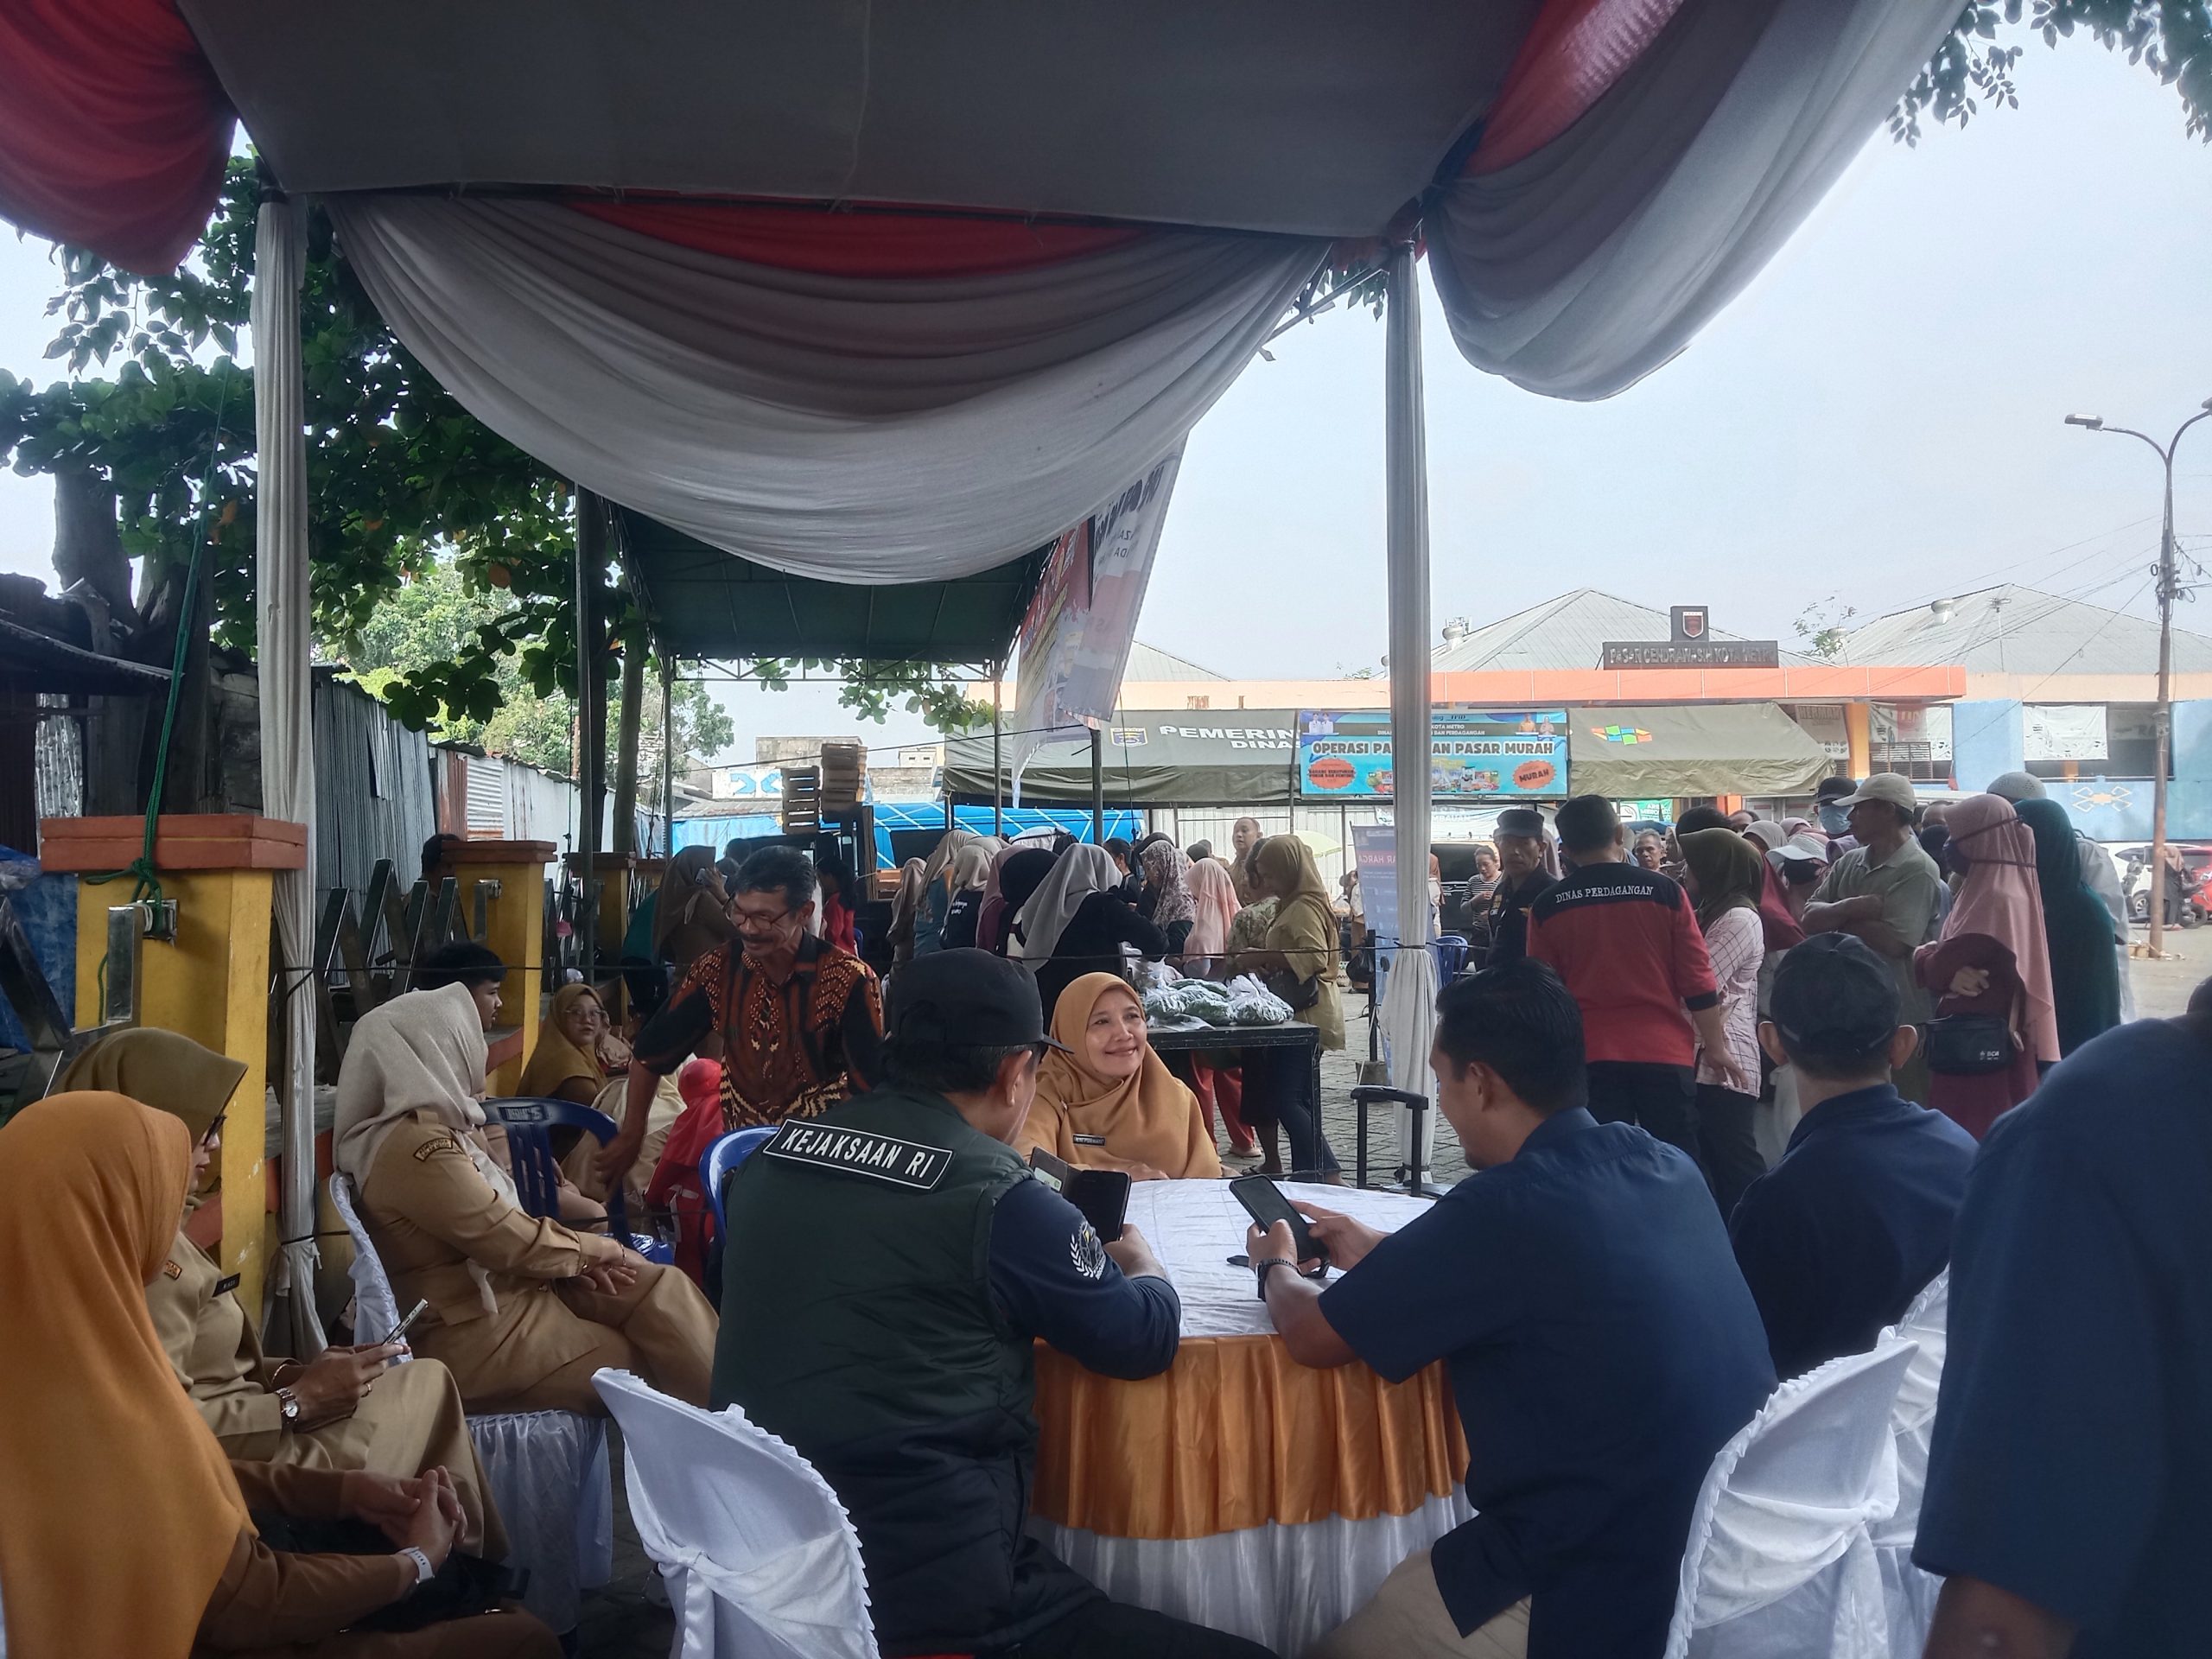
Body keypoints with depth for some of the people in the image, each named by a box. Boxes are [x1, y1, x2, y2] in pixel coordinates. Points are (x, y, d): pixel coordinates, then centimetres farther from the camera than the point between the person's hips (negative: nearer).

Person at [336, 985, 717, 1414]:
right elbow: (512, 1240, -22)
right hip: (478, 1335, -9)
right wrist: (595, 1249, -6)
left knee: (664, 1289, 0)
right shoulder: (417, 1147, -24)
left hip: (507, 1287, 9)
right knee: (647, 1373, -6)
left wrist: (576, 1257, -3)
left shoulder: (436, 1125, 9)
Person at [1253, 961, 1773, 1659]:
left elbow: (1312, 1336, -8)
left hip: (1614, 1597, -8)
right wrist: (1383, 1252, 25)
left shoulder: (1504, 1206, -21)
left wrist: (1275, 1266, 13)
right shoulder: (1668, 1169, 1)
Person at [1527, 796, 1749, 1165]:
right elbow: (1698, 981, -1)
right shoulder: (1663, 892, -2)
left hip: (1590, 1055, 0)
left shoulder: (1546, 908, 0)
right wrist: (1716, 1047, 9)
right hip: (1664, 1051, 0)